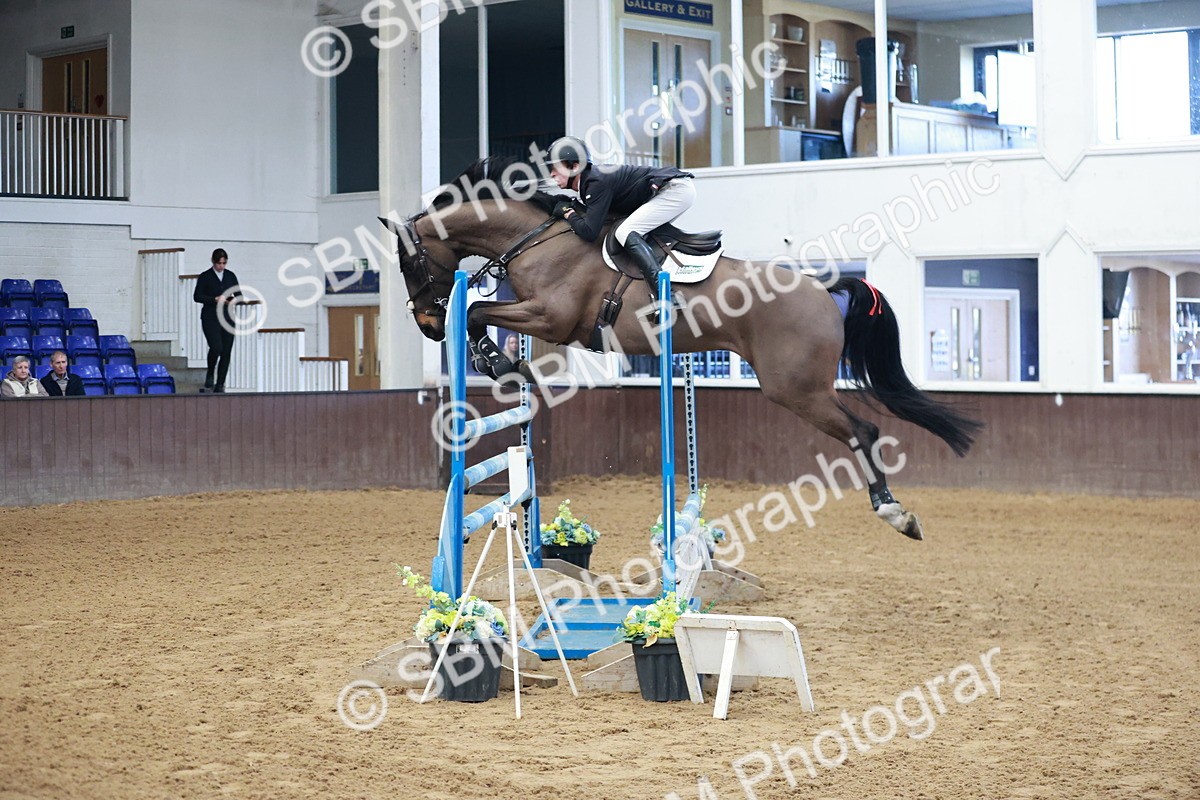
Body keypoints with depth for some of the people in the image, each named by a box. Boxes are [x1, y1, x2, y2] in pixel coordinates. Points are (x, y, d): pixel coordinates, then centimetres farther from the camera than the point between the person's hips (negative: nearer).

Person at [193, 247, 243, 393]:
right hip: (210, 318, -4)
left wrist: (234, 299, -9)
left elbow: (239, 294, 15)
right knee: (216, 347, -21)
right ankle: (209, 375, 5)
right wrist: (215, 299, -16)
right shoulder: (205, 277, -1)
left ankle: (220, 385, 7)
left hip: (227, 318, 4)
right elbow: (197, 296, -4)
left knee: (226, 352, -1)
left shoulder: (230, 276, 10)